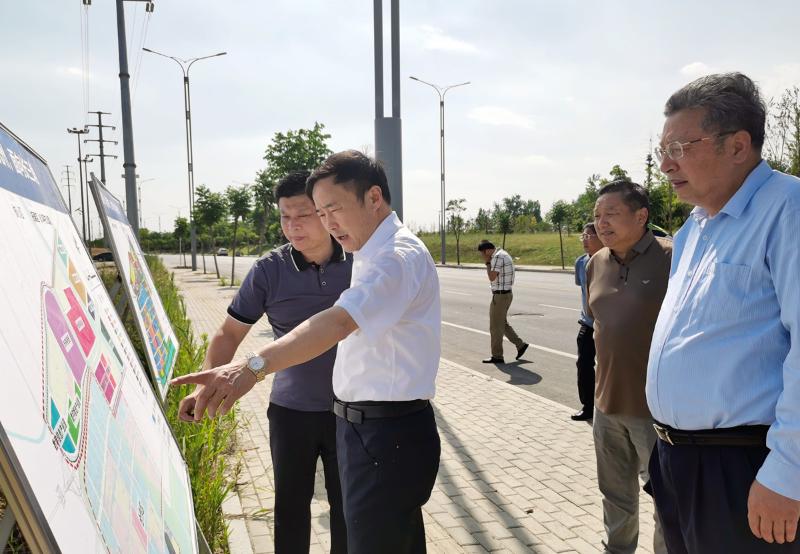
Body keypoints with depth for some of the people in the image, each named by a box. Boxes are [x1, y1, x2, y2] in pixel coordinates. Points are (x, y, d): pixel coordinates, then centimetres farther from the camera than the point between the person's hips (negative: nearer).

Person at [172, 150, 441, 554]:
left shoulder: (399, 256, -20)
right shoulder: (371, 254, 14)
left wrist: (254, 366, -49)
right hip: (365, 427, 10)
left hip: (386, 435, -10)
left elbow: (338, 322, -37)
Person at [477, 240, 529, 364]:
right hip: (505, 294, 10)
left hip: (501, 296, -10)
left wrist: (487, 262, -14)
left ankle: (497, 356, 9)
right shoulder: (502, 254, 12)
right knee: (502, 323, 20)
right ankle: (520, 344, 23)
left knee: (495, 327, 0)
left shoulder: (498, 257, -20)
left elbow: (492, 277, -23)